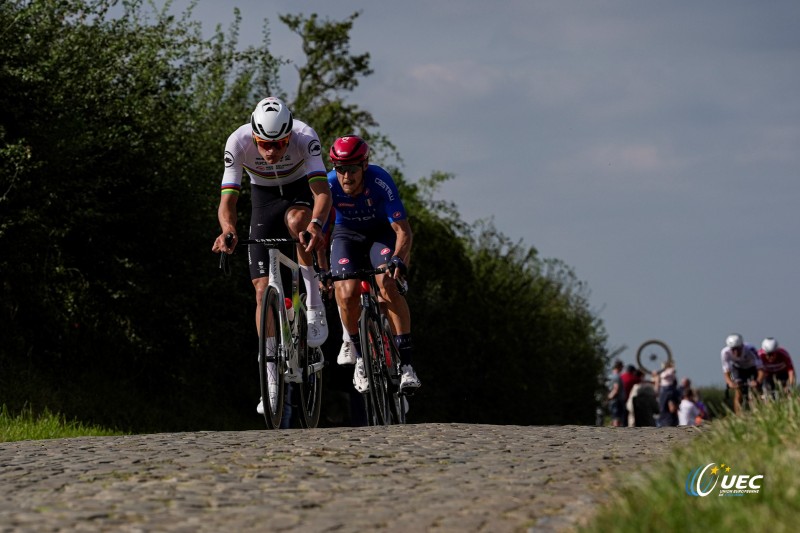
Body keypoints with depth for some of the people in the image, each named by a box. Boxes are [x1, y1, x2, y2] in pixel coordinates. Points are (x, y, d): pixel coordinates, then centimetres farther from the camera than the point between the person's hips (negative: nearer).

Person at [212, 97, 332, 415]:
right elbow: (227, 200, -31)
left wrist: (316, 224, -61)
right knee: (263, 288, -6)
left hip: (299, 191, -2)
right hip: (264, 198, 2)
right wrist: (228, 230, -53)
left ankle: (314, 304, -23)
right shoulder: (238, 142, -30)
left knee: (297, 220, -39)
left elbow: (322, 191, -41)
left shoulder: (305, 137, -33)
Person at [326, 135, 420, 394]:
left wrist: (399, 260, -46)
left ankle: (405, 363, -26)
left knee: (388, 284, -29)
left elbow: (403, 231, -29)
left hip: (383, 233, -1)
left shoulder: (380, 182, -31)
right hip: (347, 234, 2)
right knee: (347, 292, -24)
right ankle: (358, 355, 1)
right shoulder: (328, 186, -26)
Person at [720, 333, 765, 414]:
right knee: (738, 394, -14)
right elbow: (726, 372, -28)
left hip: (752, 369, -1)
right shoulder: (725, 352, -32)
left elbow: (761, 369, -39)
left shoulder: (750, 350, -38)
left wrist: (757, 382, -57)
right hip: (738, 369, 1)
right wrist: (730, 383, -49)